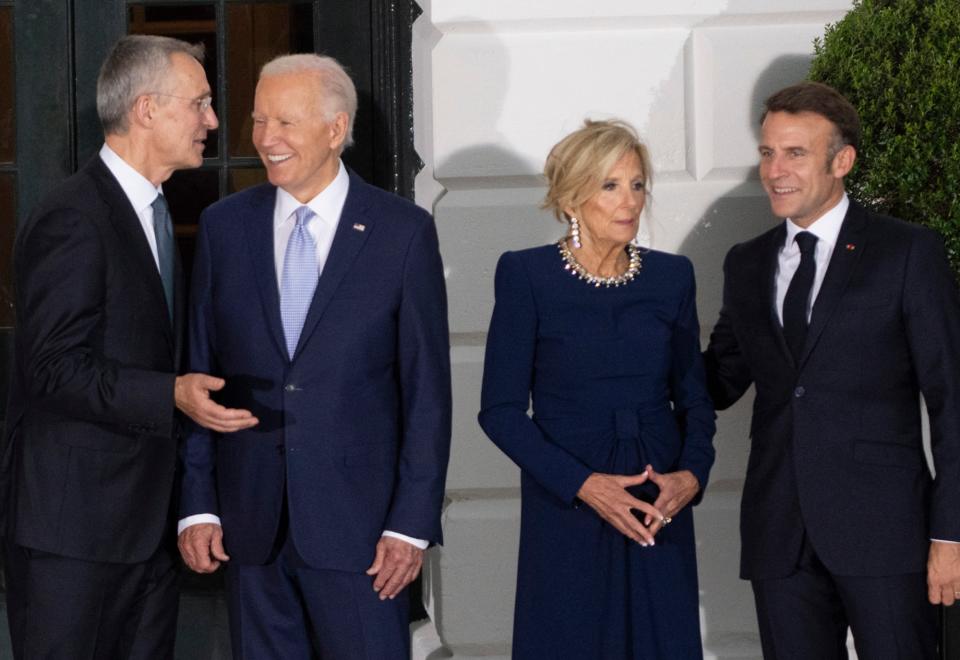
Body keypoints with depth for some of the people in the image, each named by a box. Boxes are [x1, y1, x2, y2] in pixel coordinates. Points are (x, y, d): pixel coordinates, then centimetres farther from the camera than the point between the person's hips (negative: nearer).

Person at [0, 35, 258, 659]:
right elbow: (53, 367, -21)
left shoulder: (150, 210, 17)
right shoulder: (72, 219, -15)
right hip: (73, 519, -9)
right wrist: (173, 395, -28)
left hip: (148, 512, 9)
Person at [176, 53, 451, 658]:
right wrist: (197, 504, 1)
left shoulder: (403, 231, -3)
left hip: (356, 518, -2)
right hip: (249, 522, 3)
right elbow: (199, 372, 7)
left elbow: (427, 388, -3)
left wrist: (412, 523, -7)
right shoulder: (223, 226, 5)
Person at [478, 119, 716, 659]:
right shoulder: (527, 275, -5)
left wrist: (692, 473, -8)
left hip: (660, 511, 3)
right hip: (565, 511, -3)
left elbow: (693, 397, 11)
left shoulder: (672, 275, 6)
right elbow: (501, 410, -7)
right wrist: (584, 484, -17)